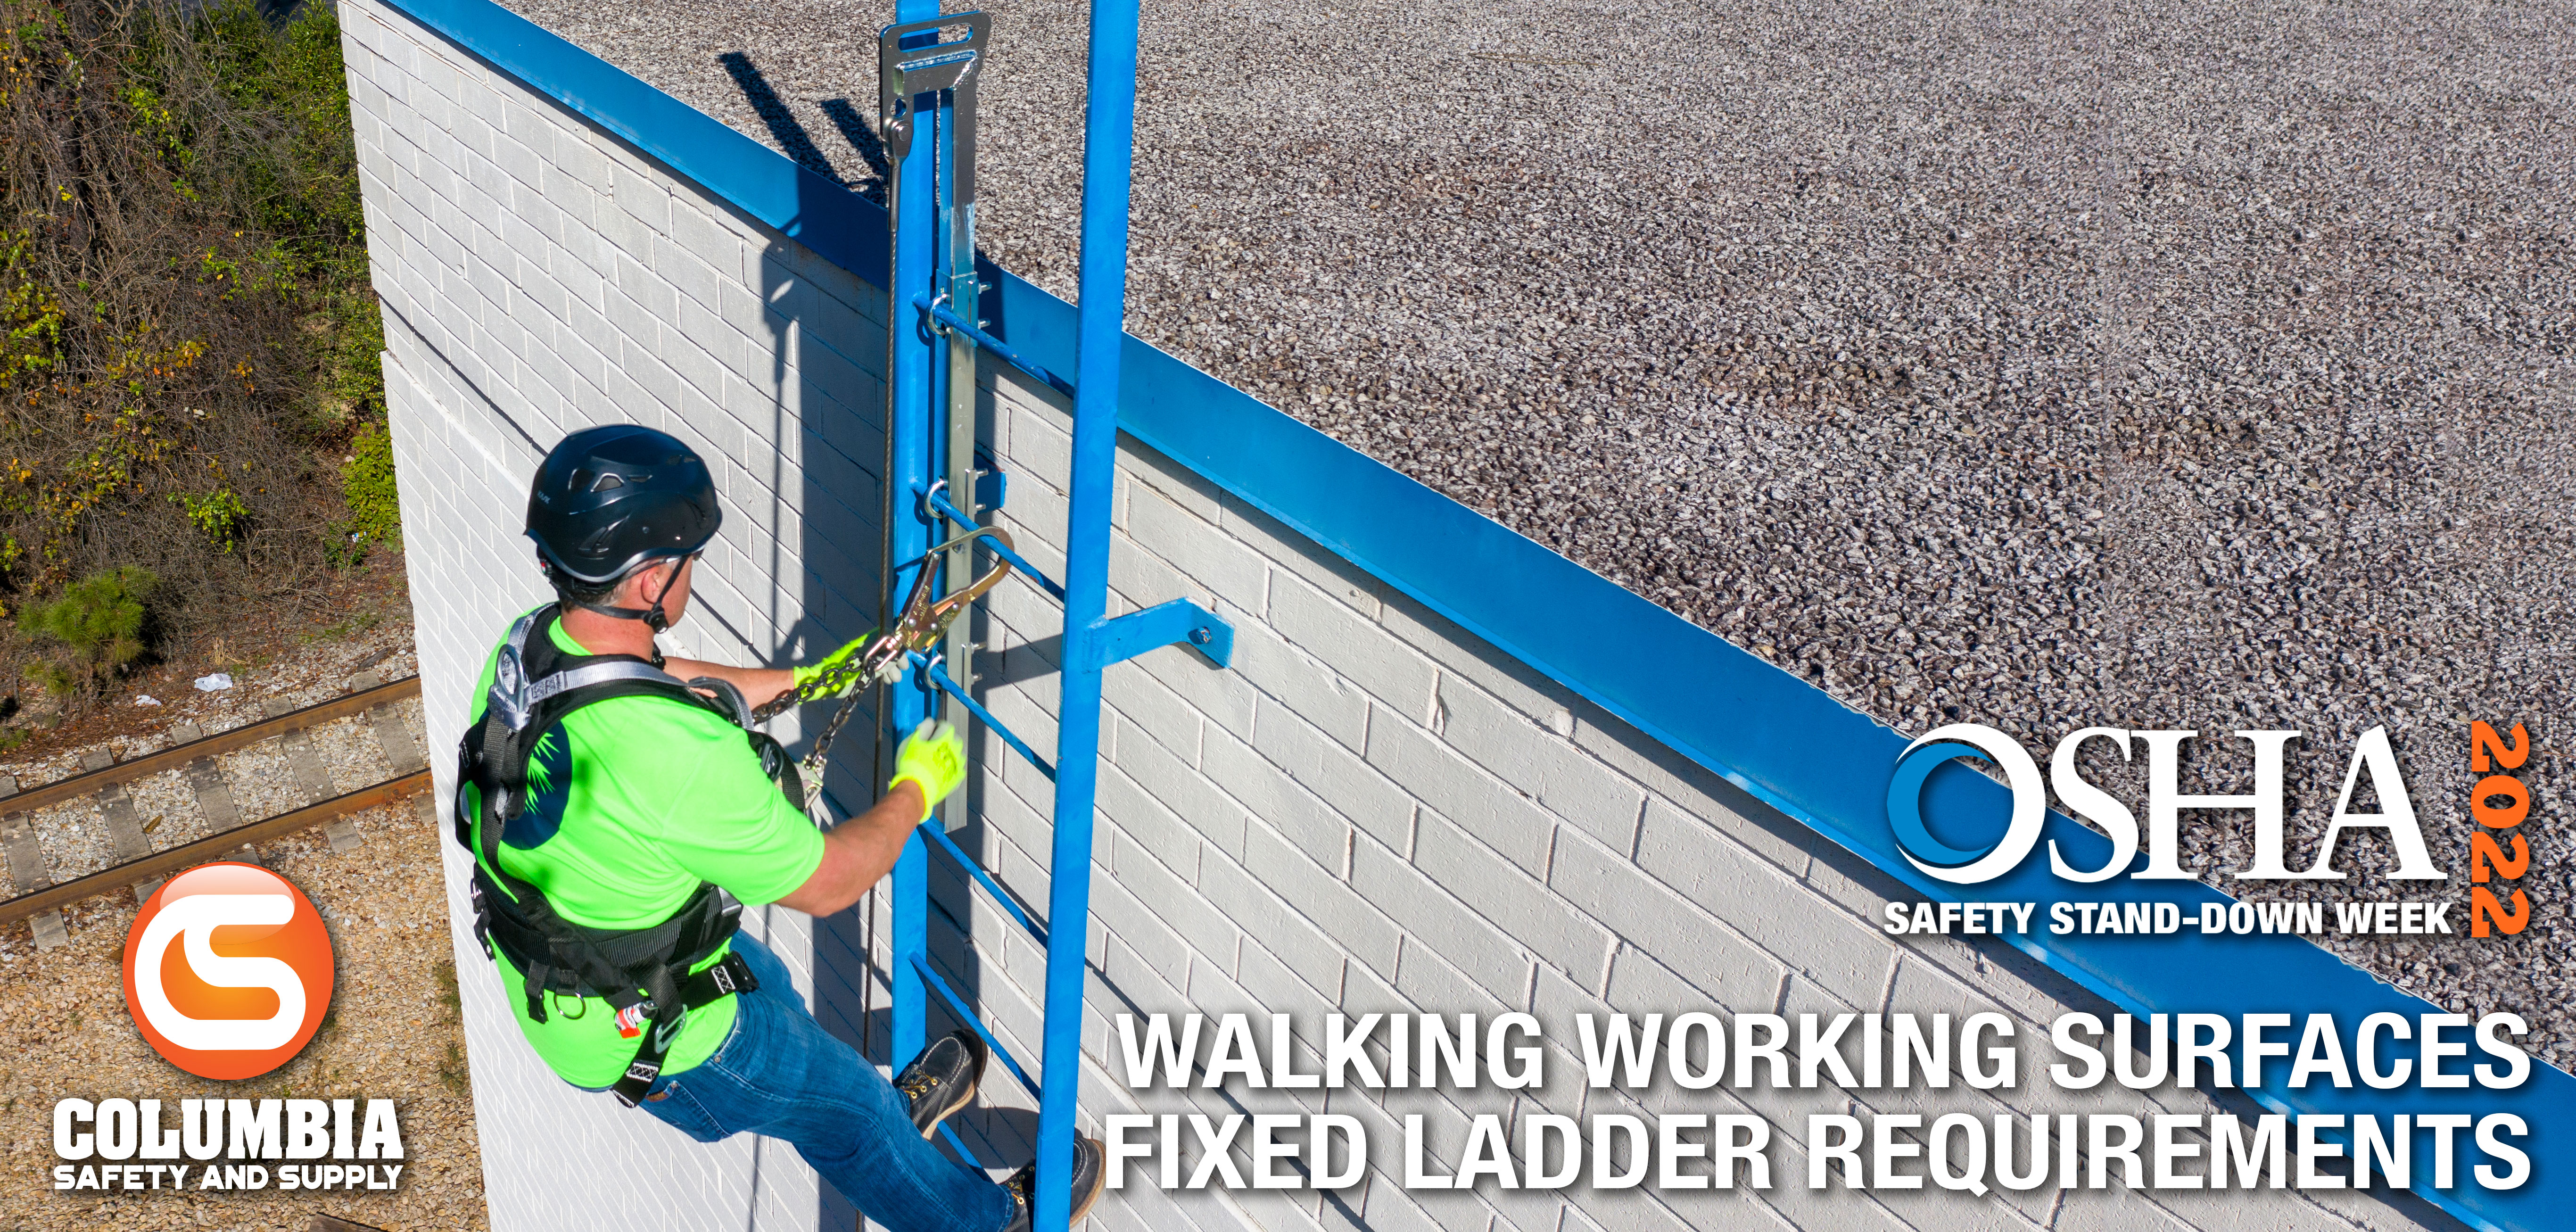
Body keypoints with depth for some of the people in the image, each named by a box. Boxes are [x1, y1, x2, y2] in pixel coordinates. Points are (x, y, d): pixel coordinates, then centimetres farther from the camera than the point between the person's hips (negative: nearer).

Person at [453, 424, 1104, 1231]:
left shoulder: (525, 645, -16)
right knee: (845, 1106, 18)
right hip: (651, 1039, -7)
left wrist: (800, 679, 15)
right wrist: (916, 789, -9)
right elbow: (829, 884, -26)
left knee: (769, 989, 33)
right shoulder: (677, 757, -41)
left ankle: (892, 1113, 61)